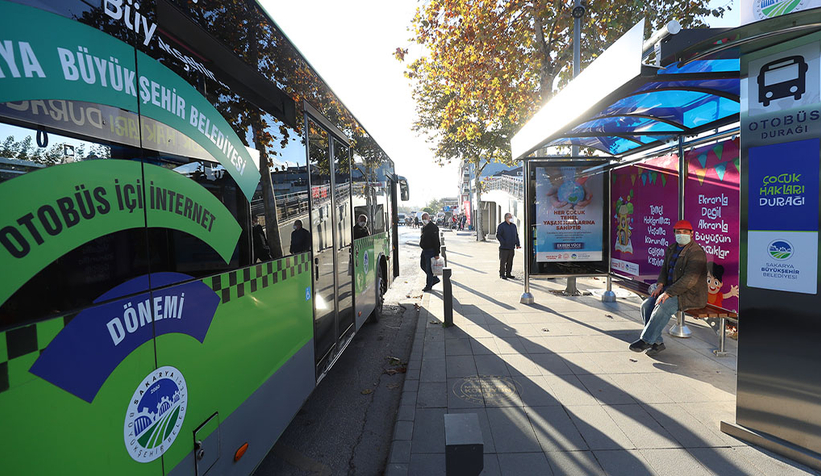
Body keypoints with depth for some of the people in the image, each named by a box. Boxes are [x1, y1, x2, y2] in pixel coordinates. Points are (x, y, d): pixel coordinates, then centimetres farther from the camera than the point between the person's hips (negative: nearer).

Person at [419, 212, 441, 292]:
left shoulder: (433, 227, -15)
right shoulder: (423, 227, 13)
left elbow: (436, 241, -19)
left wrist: (437, 254, -21)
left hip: (430, 251, -9)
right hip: (424, 250, 10)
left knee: (429, 268, -3)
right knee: (423, 265, 15)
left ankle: (428, 285, 9)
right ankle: (434, 279, 28)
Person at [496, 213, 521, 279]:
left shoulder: (513, 225, 16)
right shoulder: (501, 225, -4)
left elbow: (516, 235, 21)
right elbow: (498, 235, -9)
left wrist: (517, 244, 12)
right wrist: (504, 243, -16)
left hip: (512, 248, 6)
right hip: (504, 248, -6)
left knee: (510, 261, 9)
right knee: (503, 261, -1)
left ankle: (508, 274, 18)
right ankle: (502, 274, 7)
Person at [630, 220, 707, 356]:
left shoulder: (697, 252, -15)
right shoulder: (671, 248, 12)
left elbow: (689, 279, -23)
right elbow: (665, 268, 18)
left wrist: (668, 293, -27)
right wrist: (660, 285, -2)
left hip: (691, 294, -8)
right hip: (672, 289, 8)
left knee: (663, 305, -31)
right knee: (646, 305, -13)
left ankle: (646, 340, -21)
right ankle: (657, 342, -6)